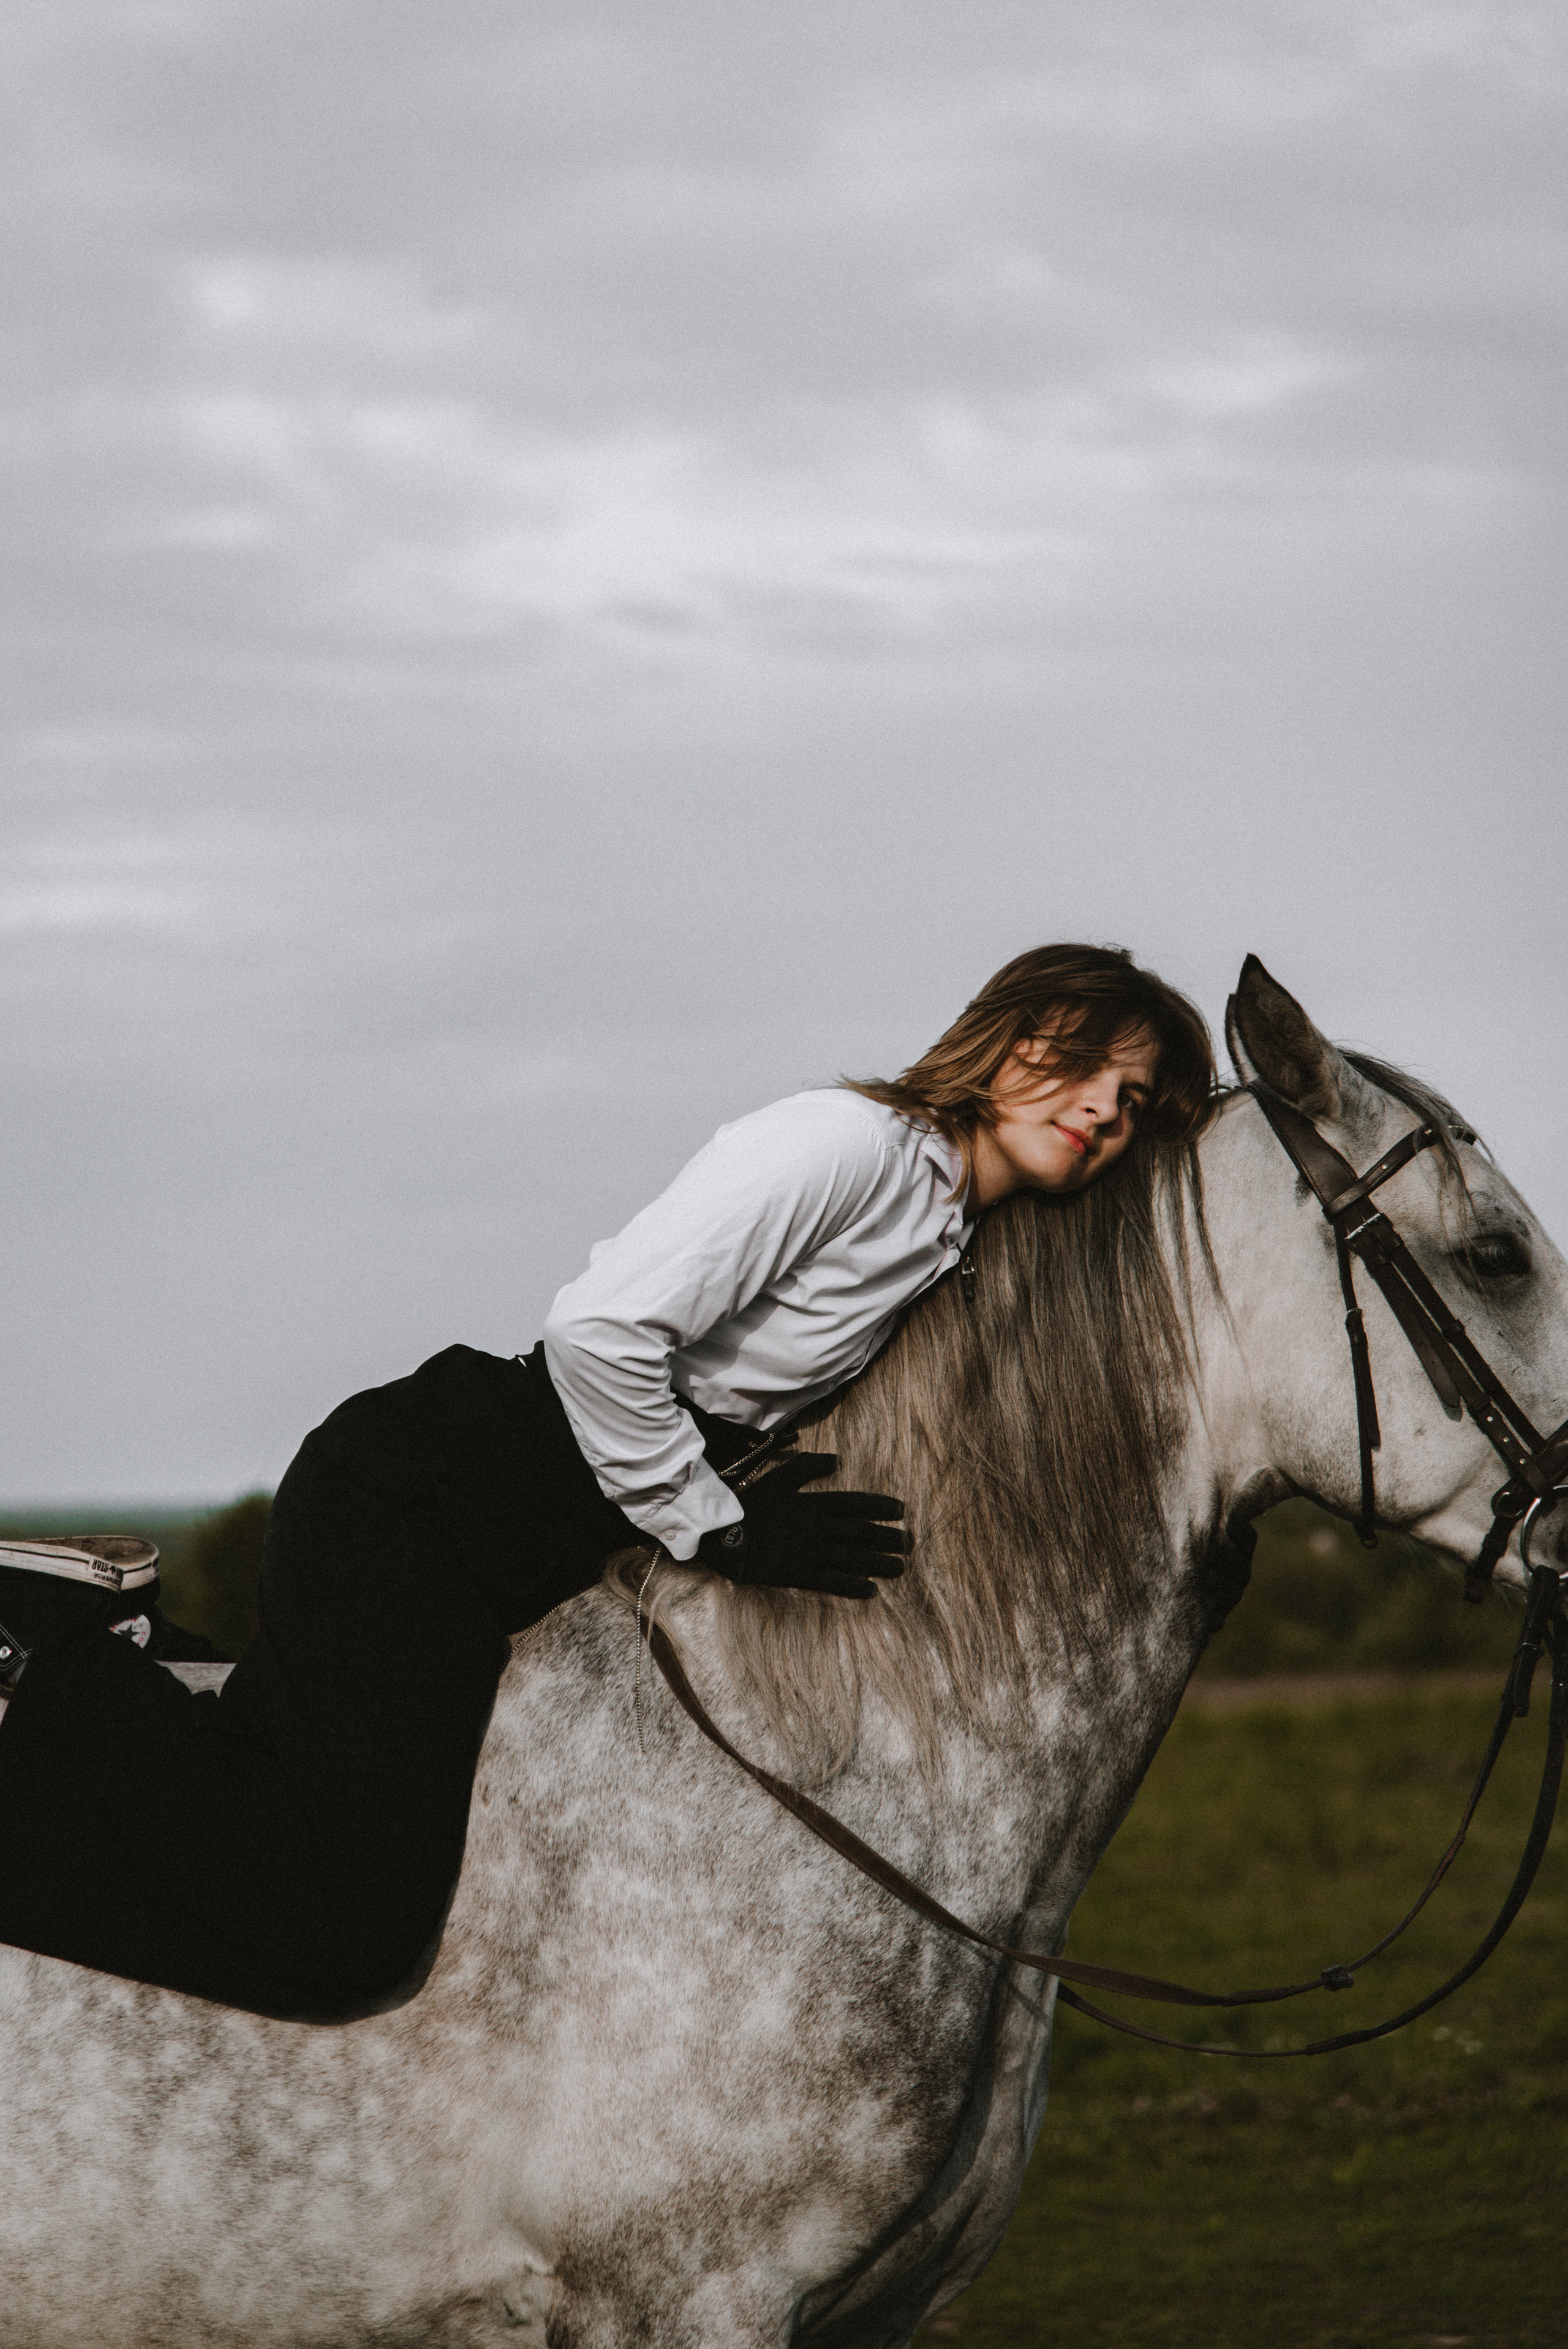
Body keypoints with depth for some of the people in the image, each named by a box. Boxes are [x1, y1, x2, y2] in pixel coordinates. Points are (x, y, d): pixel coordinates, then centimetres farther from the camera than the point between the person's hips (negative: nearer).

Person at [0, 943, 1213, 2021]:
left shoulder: (955, 1246, 13)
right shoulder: (849, 1139, -15)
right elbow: (602, 1331, -24)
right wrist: (719, 1529, -14)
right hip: (408, 1509, -10)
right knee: (349, 1939, -19)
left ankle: (115, 1633, 13)